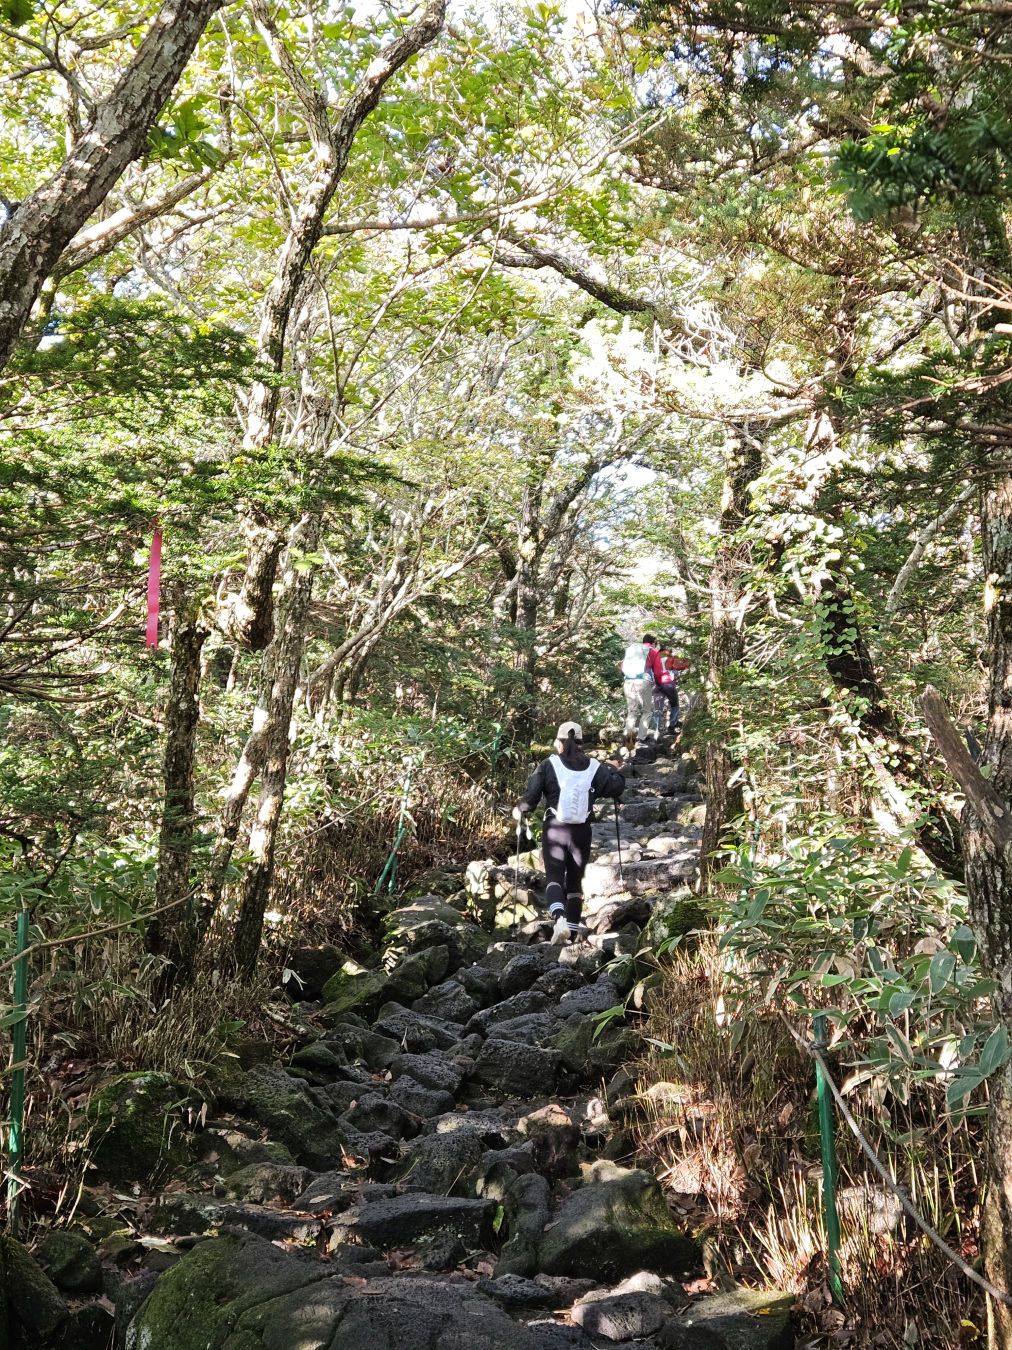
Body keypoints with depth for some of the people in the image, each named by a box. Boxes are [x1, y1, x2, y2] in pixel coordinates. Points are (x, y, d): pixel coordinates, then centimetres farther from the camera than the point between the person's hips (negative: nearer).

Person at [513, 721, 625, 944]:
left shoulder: (549, 765, -6)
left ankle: (559, 917, -24)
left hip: (554, 829, -3)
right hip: (582, 832, 3)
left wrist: (519, 810, 10)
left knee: (554, 876, 0)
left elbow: (532, 794, -9)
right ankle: (573, 926, 21)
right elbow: (617, 787, 0)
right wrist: (614, 770, 21)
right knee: (575, 880, 16)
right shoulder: (594, 768, 0)